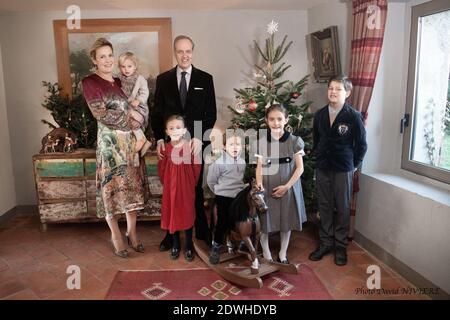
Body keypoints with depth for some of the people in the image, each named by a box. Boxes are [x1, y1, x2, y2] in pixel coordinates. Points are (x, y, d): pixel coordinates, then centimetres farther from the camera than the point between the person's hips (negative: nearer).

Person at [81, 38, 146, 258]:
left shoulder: (120, 82, 16)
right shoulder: (89, 82, -2)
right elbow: (101, 114, -12)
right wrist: (130, 121, -6)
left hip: (131, 140, 6)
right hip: (110, 142, -5)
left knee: (133, 187, 7)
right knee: (113, 187, 1)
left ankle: (132, 232, 20)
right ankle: (116, 236, 16)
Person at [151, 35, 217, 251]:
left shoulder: (205, 79, 4)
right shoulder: (163, 79, 8)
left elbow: (211, 113, 1)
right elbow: (157, 112, 7)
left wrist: (199, 138, -10)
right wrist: (159, 139, -4)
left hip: (195, 144, -1)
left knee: (196, 189, 6)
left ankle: (202, 233, 20)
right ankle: (171, 234, 20)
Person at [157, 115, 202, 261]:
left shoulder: (191, 147, -12)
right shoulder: (165, 149, -4)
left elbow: (197, 167, -4)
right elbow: (161, 168, 7)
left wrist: (192, 183, 2)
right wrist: (165, 182, 8)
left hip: (186, 188, -2)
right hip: (170, 187, 2)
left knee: (187, 215, 8)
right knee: (172, 215, 11)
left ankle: (188, 247, 24)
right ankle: (176, 245, 30)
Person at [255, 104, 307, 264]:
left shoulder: (294, 141, -5)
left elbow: (300, 168, -5)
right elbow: (259, 166, -2)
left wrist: (286, 186, -12)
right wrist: (259, 185, -17)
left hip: (288, 188, 0)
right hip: (267, 189, 0)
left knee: (286, 221, 12)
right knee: (264, 221, 6)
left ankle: (283, 254, 32)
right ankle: (266, 254, 27)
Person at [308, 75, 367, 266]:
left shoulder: (353, 116, -9)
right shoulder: (320, 114, 3)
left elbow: (361, 144, -3)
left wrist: (354, 164, 1)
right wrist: (319, 157, 12)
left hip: (343, 169, -3)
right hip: (322, 168, 4)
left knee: (342, 208, 7)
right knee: (324, 207, 11)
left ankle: (340, 246, 21)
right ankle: (325, 243, 25)